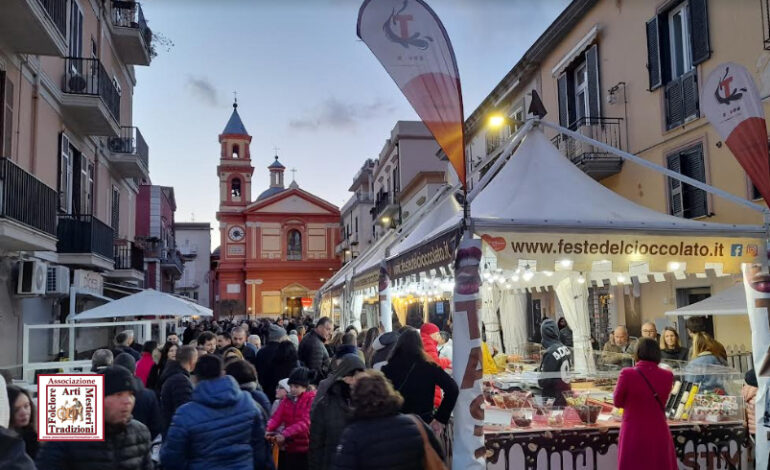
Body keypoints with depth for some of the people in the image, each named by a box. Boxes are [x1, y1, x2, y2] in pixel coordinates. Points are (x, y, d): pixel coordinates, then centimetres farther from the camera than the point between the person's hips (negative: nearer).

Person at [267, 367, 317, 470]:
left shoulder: (312, 400, -7)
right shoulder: (286, 400, 10)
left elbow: (305, 423, -20)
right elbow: (276, 418, -3)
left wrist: (285, 434, -32)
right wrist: (267, 429, -25)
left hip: (304, 450, -5)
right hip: (286, 448, 5)